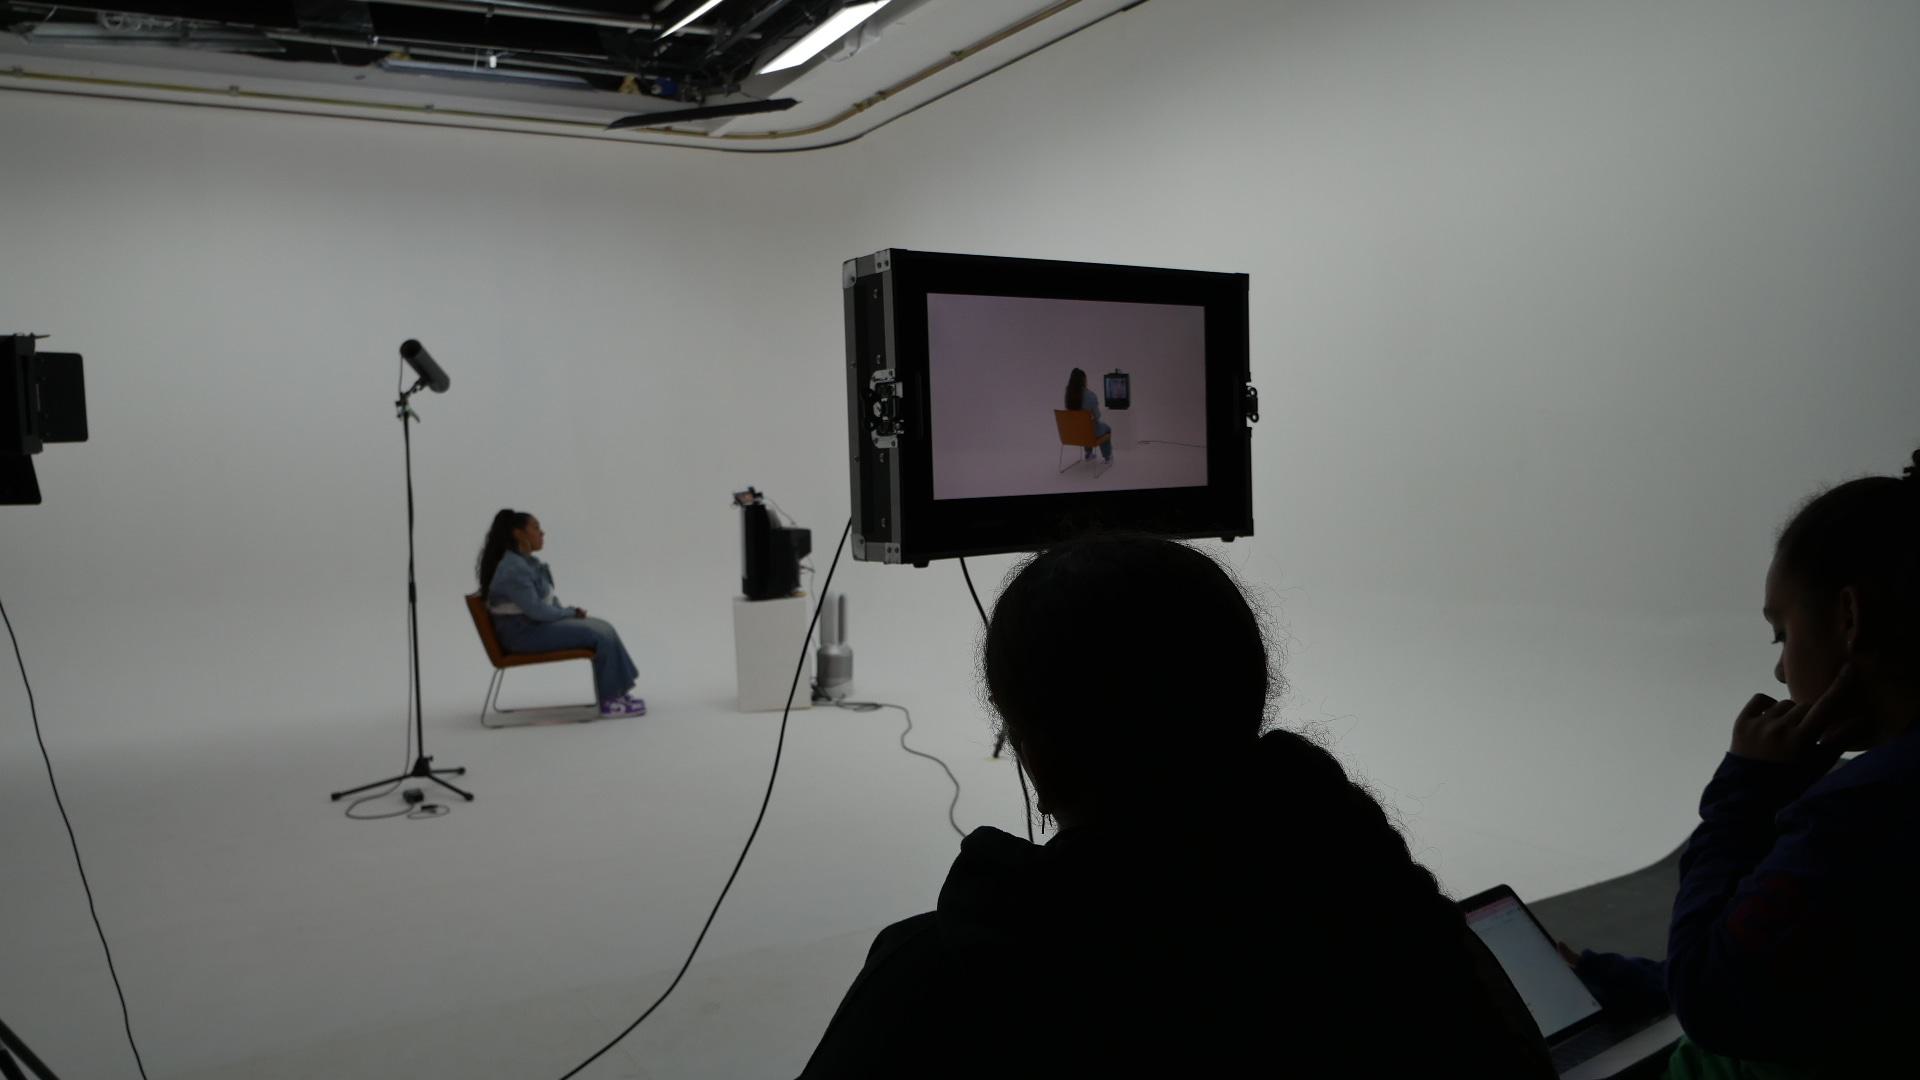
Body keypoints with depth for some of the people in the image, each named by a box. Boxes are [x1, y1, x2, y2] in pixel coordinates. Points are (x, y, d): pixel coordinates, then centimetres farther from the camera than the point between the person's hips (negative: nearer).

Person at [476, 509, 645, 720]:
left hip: (537, 624, 10)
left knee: (604, 628, 0)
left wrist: (569, 611, 0)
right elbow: (535, 609, -23)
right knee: (599, 635, -17)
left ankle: (617, 693, -2)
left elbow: (545, 600, 18)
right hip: (525, 632, -10)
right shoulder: (512, 568, -20)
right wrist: (570, 613, -9)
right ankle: (609, 701, -10)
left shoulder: (526, 562, 12)